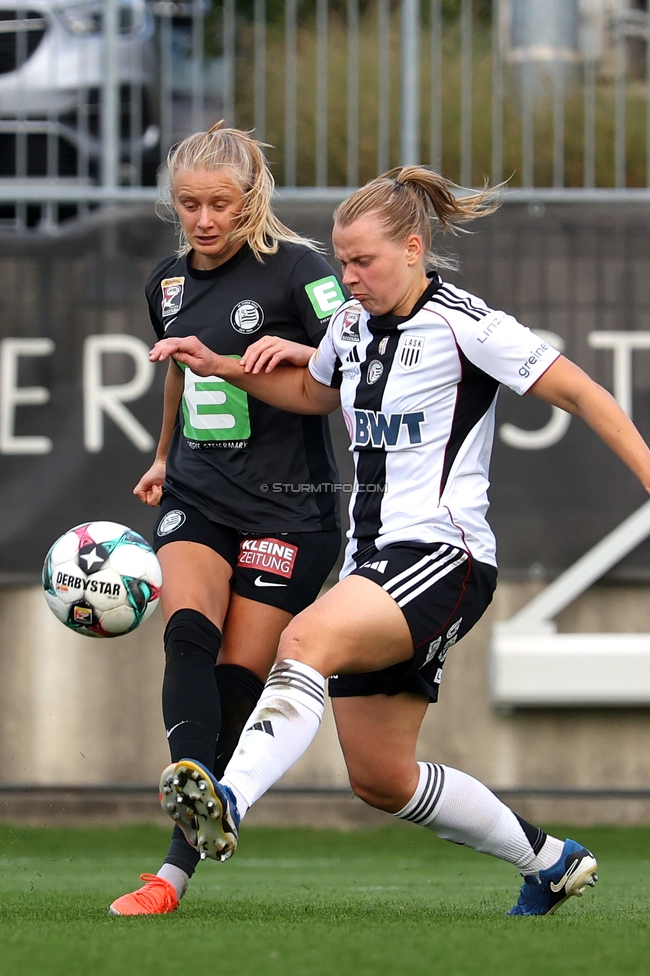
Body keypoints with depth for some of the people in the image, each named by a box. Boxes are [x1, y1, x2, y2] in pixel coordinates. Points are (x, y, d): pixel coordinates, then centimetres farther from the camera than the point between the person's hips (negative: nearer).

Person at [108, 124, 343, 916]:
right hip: (195, 496, 5)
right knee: (188, 636, -23)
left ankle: (177, 871, -4)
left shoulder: (294, 267, -9)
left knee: (239, 681, -6)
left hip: (287, 506, -5)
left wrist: (296, 352, -29)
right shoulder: (169, 280, 10)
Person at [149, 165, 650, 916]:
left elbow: (579, 394, -7)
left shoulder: (463, 325, -9)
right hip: (373, 560, 9)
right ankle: (550, 862, 27)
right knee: (381, 779, 9)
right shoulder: (351, 324, 13)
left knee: (307, 639, -35)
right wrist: (220, 368, 21)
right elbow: (313, 392, 34)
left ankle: (230, 800, -54)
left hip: (442, 557, -9)